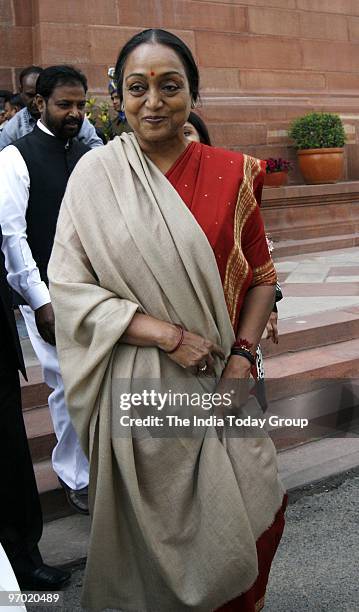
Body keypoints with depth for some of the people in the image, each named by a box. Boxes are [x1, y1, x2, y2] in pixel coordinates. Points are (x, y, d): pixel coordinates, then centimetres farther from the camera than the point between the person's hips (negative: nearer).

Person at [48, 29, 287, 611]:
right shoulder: (95, 175, -5)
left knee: (257, 516, 5)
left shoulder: (230, 174, 1)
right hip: (136, 387, -2)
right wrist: (168, 335, -16)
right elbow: (68, 286, -9)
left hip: (216, 382, 2)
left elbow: (261, 276, 7)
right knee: (155, 528, 10)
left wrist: (242, 354, -9)